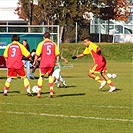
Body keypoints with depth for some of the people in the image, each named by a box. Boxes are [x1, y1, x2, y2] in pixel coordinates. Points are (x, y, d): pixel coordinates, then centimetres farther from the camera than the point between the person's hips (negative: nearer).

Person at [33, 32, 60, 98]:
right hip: (51, 63, 2)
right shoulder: (53, 44, 7)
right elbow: (57, 54, 6)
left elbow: (37, 54, -4)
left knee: (41, 77, 7)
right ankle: (51, 90, 5)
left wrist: (34, 62, 5)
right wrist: (58, 62, 12)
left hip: (43, 63, -2)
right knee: (50, 75, 18)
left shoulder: (41, 44, -2)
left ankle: (39, 92, 4)